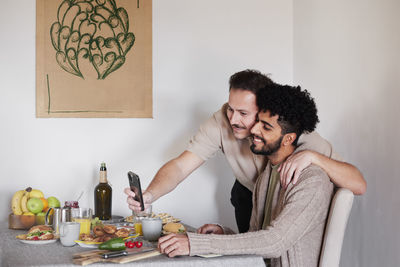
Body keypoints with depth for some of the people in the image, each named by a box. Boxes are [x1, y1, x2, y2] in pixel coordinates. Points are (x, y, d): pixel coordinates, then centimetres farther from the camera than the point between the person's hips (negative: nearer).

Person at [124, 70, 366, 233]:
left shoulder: (298, 134, -37)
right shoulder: (222, 123, -31)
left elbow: (358, 185, -41)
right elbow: (181, 165, -33)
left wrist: (312, 156, -57)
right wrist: (149, 195, -52)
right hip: (249, 195, 2)